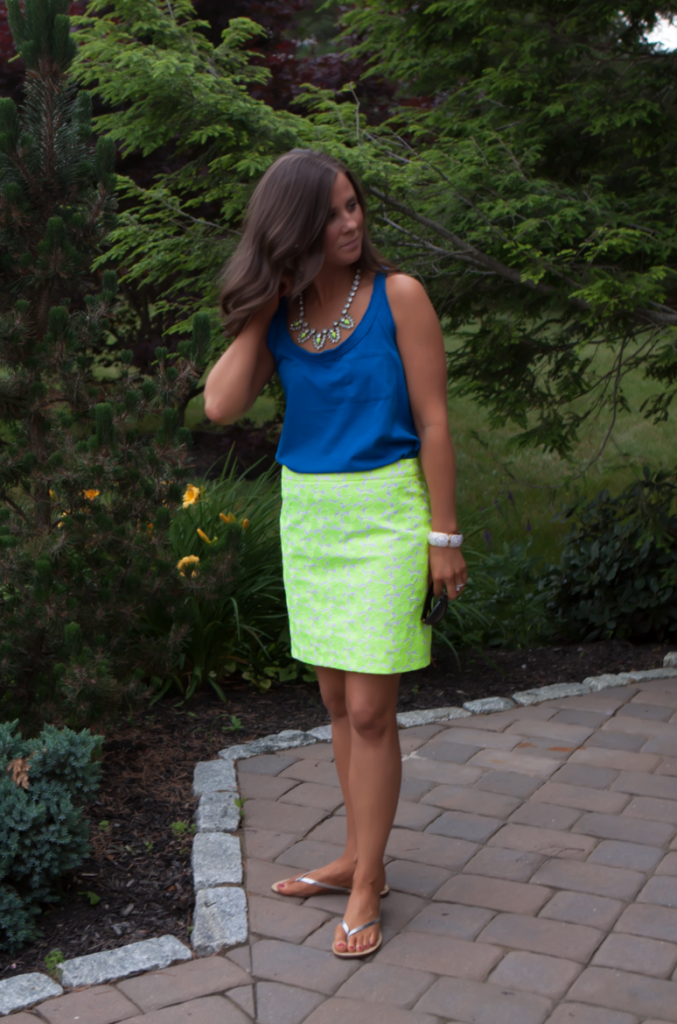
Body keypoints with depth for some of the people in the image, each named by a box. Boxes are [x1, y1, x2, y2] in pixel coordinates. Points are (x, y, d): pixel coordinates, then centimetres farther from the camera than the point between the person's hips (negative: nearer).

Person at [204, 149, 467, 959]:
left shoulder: (397, 296, -9)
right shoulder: (279, 313, 3)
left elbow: (433, 419, -8)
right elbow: (222, 405, -10)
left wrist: (443, 534, -10)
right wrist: (263, 305, -10)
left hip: (383, 512, -5)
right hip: (306, 514, 5)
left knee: (369, 710, -3)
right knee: (337, 701, 14)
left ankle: (365, 888, 10)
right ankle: (357, 857, 29)